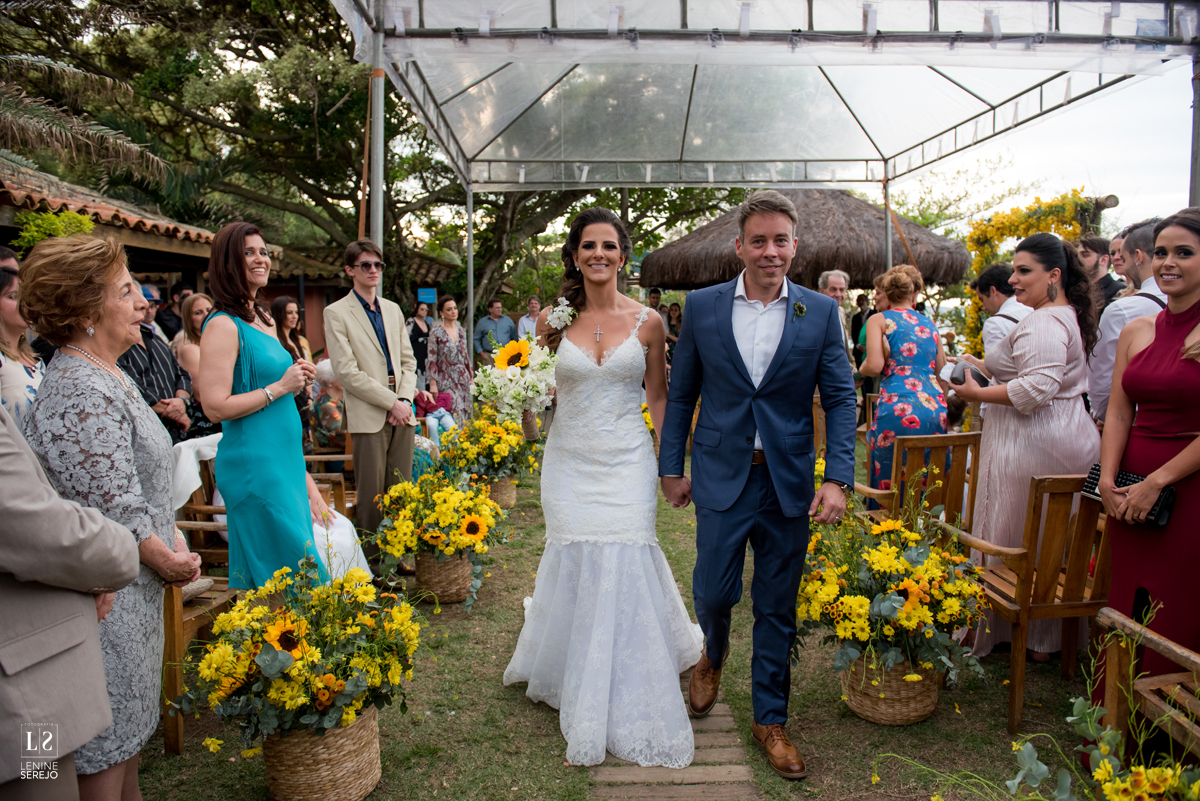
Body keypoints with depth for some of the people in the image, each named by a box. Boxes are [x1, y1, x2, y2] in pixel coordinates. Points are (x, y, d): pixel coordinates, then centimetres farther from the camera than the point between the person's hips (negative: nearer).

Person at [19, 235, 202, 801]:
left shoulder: (106, 376, 10)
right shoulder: (83, 392, -23)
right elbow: (112, 511, -23)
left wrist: (174, 540, 7)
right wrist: (166, 559, -9)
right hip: (108, 597, -10)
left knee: (129, 730, 23)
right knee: (104, 752, 7)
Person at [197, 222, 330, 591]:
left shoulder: (266, 320, 13)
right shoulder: (223, 325, -13)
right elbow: (216, 407, -19)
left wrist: (299, 381, 5)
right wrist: (280, 386, -14)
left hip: (285, 459, 8)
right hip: (253, 464, -8)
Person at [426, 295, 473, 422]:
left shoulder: (461, 331, 11)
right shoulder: (436, 333, -5)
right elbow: (431, 360, -6)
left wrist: (471, 378, 15)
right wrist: (433, 384, -12)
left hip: (463, 379, 5)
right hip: (447, 382, -5)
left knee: (465, 416, 3)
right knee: (453, 415, -13)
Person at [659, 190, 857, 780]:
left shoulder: (820, 313, 0)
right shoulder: (702, 307, 1)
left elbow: (840, 398, 0)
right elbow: (681, 394, 5)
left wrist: (838, 478, -9)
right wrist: (671, 467, 4)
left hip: (789, 482, 1)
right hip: (722, 476, 0)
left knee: (777, 608, 10)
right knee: (713, 591, 5)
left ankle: (770, 719, 29)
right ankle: (713, 655, 42)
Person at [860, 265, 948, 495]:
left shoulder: (878, 320, 4)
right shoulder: (930, 325, 18)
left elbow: (874, 366, -9)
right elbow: (941, 371, 21)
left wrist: (861, 368, 12)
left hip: (898, 409, -5)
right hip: (936, 409, 5)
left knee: (890, 483, 1)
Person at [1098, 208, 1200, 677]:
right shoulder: (1136, 332, 8)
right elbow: (1119, 412, 6)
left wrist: (1155, 482, -14)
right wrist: (1108, 480, -6)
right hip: (1130, 490, 5)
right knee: (1124, 608, 13)